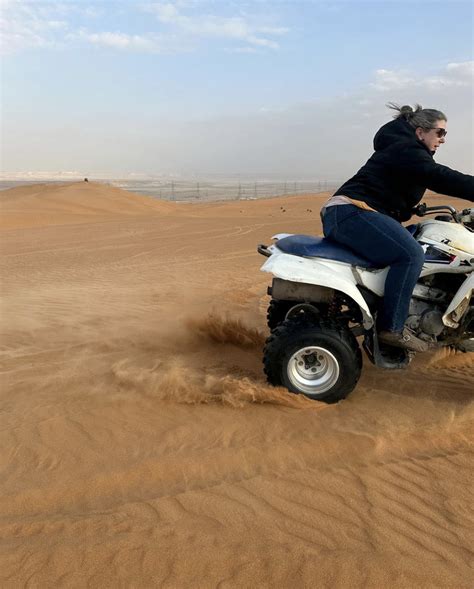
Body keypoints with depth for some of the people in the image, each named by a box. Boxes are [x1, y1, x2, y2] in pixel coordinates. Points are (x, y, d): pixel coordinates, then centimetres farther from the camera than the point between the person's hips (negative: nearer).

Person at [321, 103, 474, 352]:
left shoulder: (405, 150, 25)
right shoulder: (406, 150, -9)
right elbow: (441, 178, -22)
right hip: (351, 212, -12)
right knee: (411, 254, -25)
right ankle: (392, 327, -20)